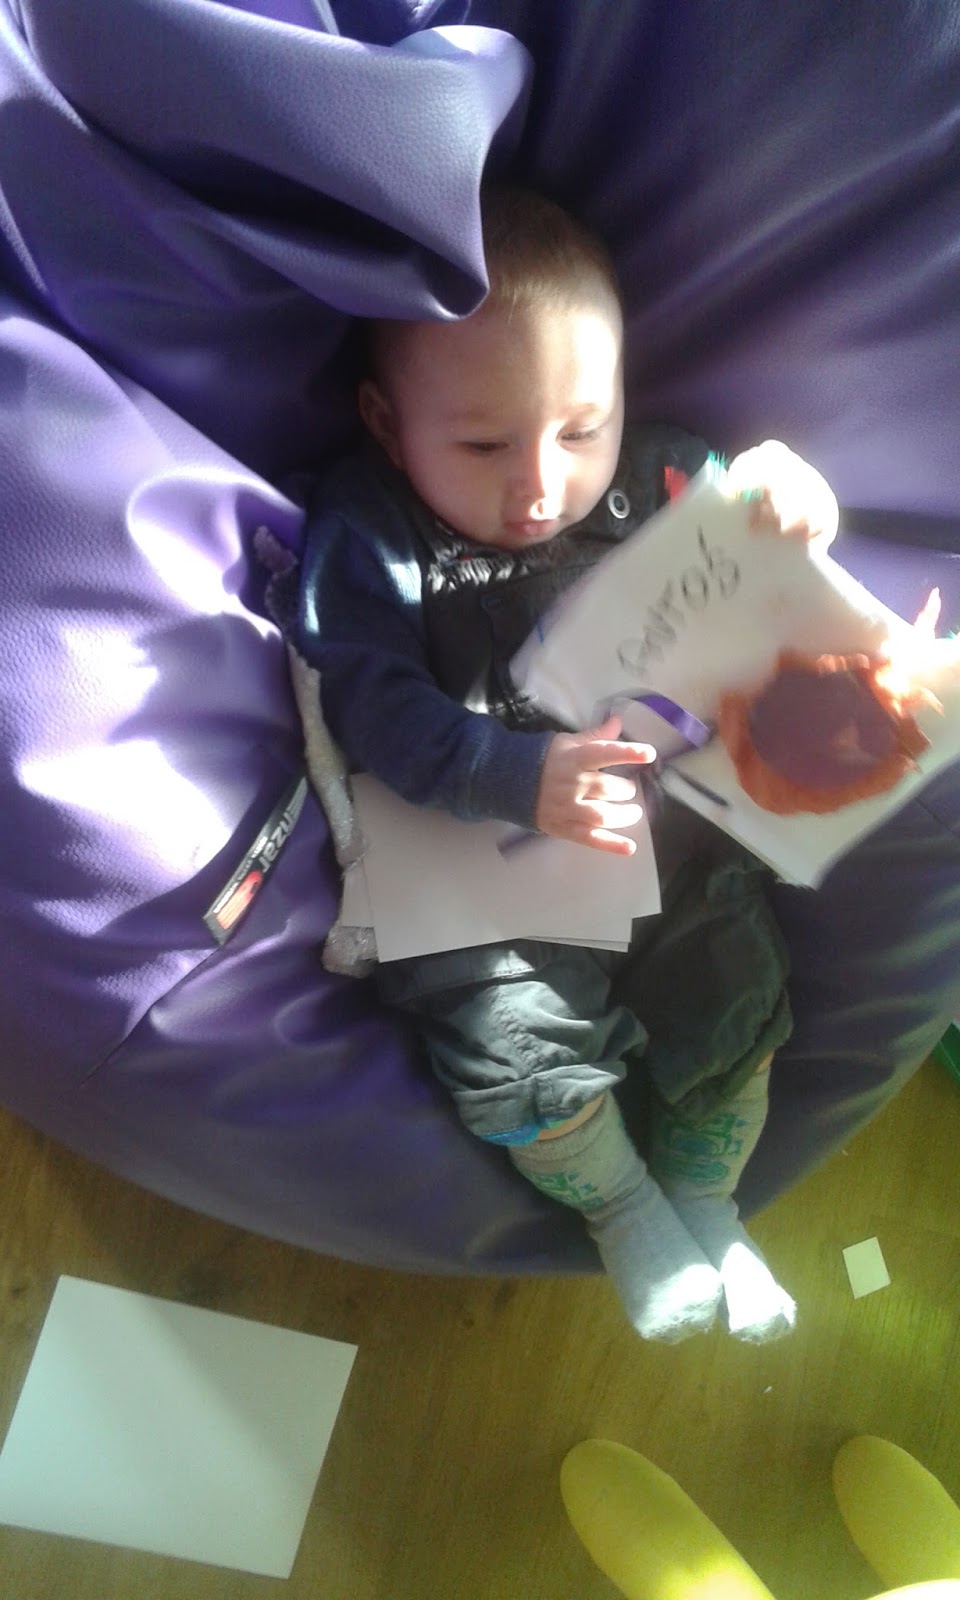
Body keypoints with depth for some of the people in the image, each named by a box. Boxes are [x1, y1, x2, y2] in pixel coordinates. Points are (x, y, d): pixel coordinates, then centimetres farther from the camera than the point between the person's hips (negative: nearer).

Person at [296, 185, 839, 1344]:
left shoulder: (648, 479, 0)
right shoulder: (366, 530, -9)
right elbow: (373, 704, -19)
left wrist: (785, 496, -17)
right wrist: (519, 773, -34)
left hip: (657, 825, 4)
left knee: (735, 986, -1)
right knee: (507, 1029, -20)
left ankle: (705, 1207, 31)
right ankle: (618, 1205, 15)